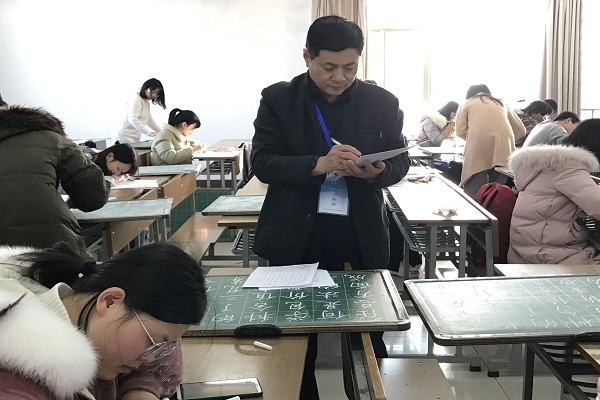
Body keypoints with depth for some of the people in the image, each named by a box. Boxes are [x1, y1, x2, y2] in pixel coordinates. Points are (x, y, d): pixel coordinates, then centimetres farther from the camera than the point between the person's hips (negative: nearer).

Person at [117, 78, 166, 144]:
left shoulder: (147, 103, 17)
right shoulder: (136, 99, -11)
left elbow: (149, 120, 23)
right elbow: (132, 119, -23)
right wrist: (149, 132, -31)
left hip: (136, 138, 8)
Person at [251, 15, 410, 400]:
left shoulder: (383, 102, 3)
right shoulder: (278, 99, -1)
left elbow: (401, 160, 7)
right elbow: (262, 162, -8)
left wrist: (377, 171, -17)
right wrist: (319, 164, -24)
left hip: (362, 237, 1)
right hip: (297, 237, 0)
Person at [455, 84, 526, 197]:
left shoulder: (466, 104, 21)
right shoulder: (501, 103, 31)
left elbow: (461, 131, 7)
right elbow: (520, 130, 26)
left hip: (478, 147, -3)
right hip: (504, 149, 3)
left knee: (473, 195, -7)